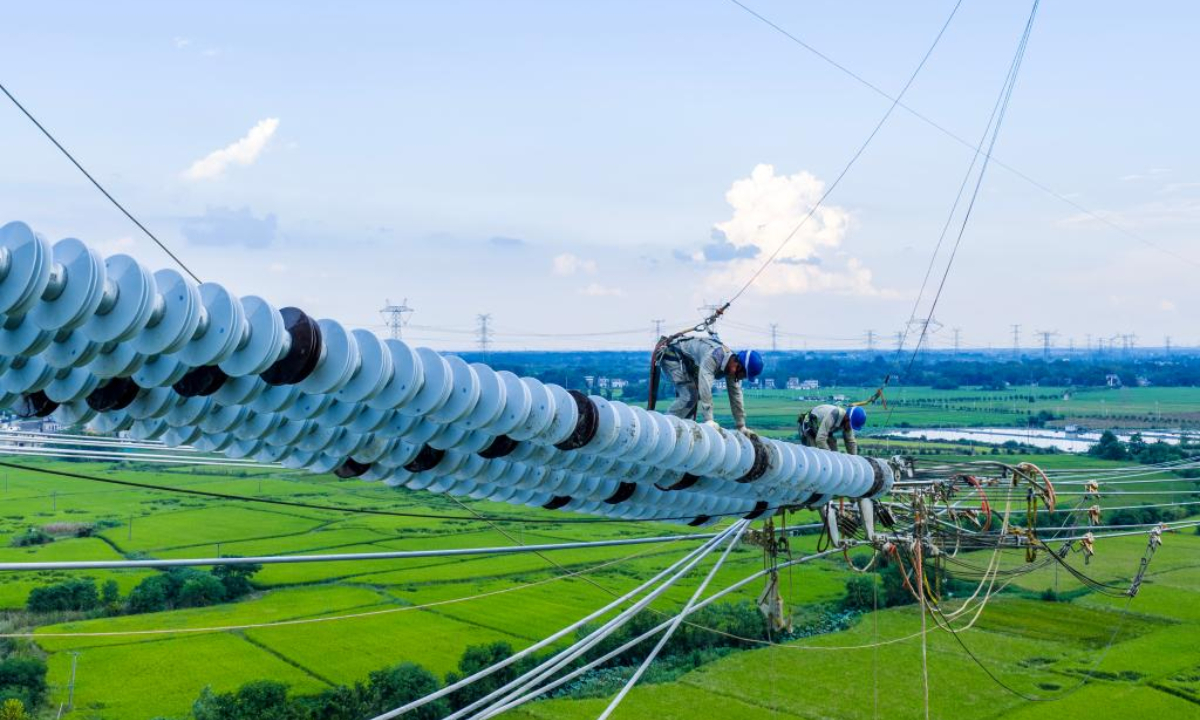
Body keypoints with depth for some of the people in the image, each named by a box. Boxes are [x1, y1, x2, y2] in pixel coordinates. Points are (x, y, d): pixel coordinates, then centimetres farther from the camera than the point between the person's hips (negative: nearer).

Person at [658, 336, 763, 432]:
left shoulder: (733, 365, -10)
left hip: (688, 363, 9)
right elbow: (705, 387, -43)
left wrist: (741, 427, -1)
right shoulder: (712, 357, -38)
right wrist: (708, 420, -43)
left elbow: (736, 396, -2)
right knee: (689, 396, -19)